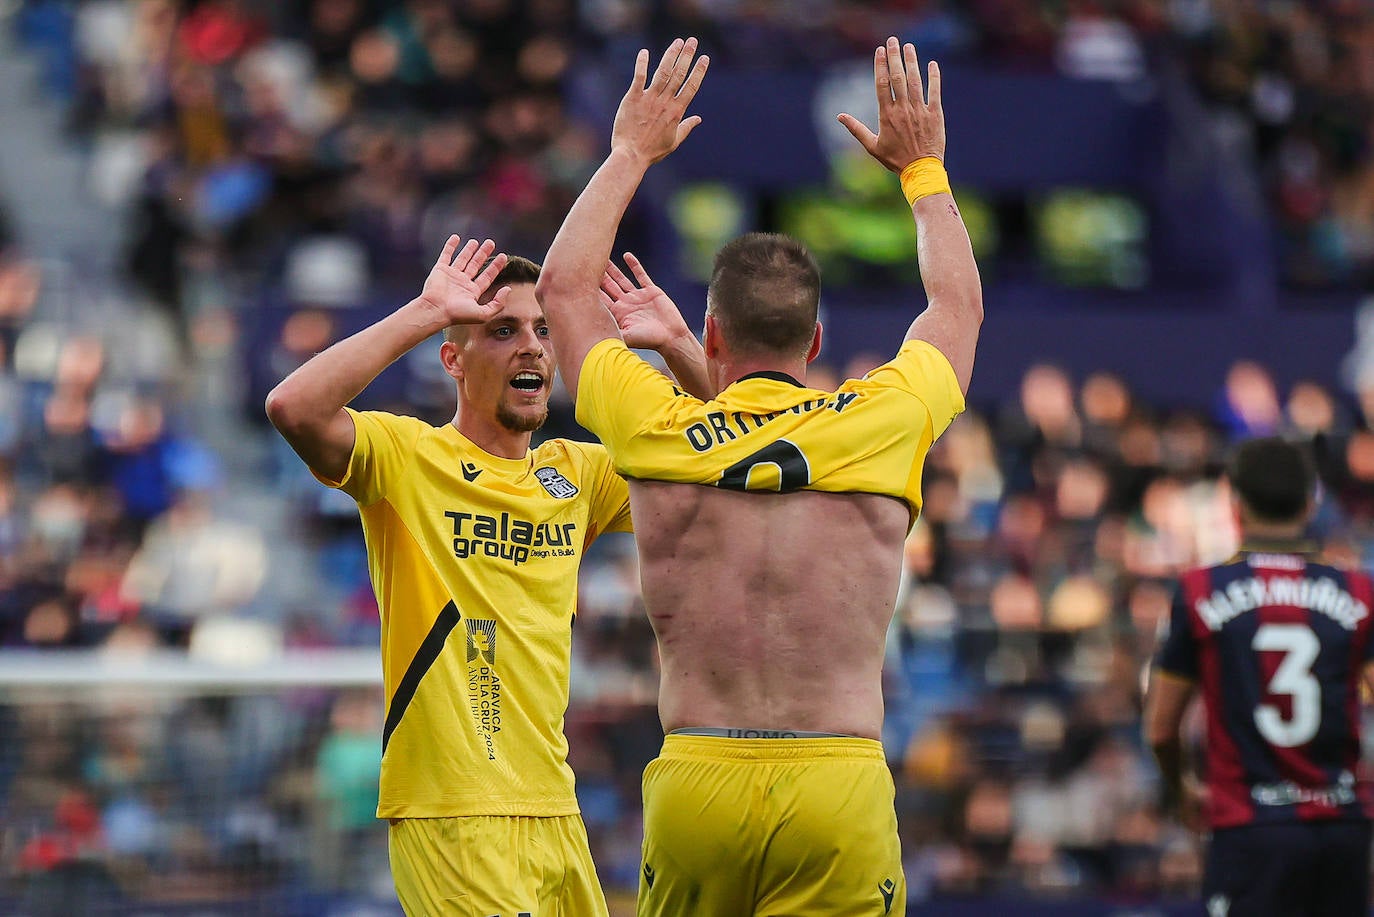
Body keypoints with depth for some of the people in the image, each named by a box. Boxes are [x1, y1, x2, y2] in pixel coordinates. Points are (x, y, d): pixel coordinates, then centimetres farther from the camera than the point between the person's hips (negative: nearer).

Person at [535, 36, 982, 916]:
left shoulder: (656, 432, 4)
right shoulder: (883, 423, 4)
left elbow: (565, 285, 24)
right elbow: (959, 302, 27)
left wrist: (632, 152, 34)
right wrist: (922, 166, 40)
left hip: (695, 780, 1)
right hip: (841, 789, -1)